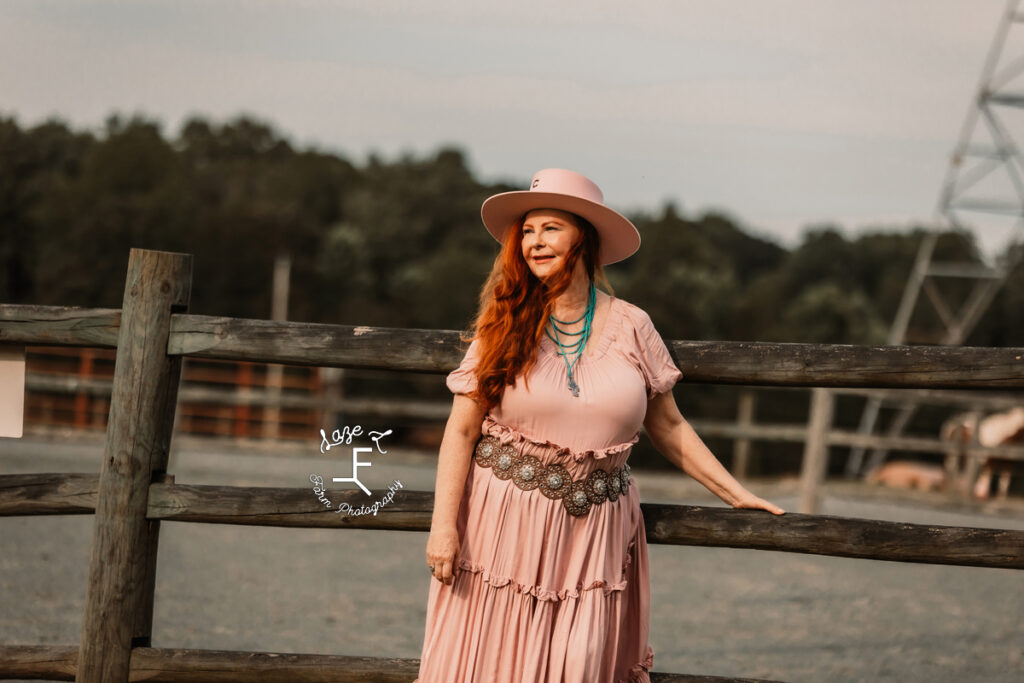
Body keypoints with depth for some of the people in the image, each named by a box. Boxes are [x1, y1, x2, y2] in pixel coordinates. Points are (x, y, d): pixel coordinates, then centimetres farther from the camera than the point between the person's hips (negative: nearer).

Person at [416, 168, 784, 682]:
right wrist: (444, 524, -8)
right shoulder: (505, 327, -1)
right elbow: (461, 431, -1)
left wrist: (736, 495, 8)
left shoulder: (630, 327, 2)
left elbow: (667, 426, 10)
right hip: (505, 524, -1)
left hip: (594, 532, 1)